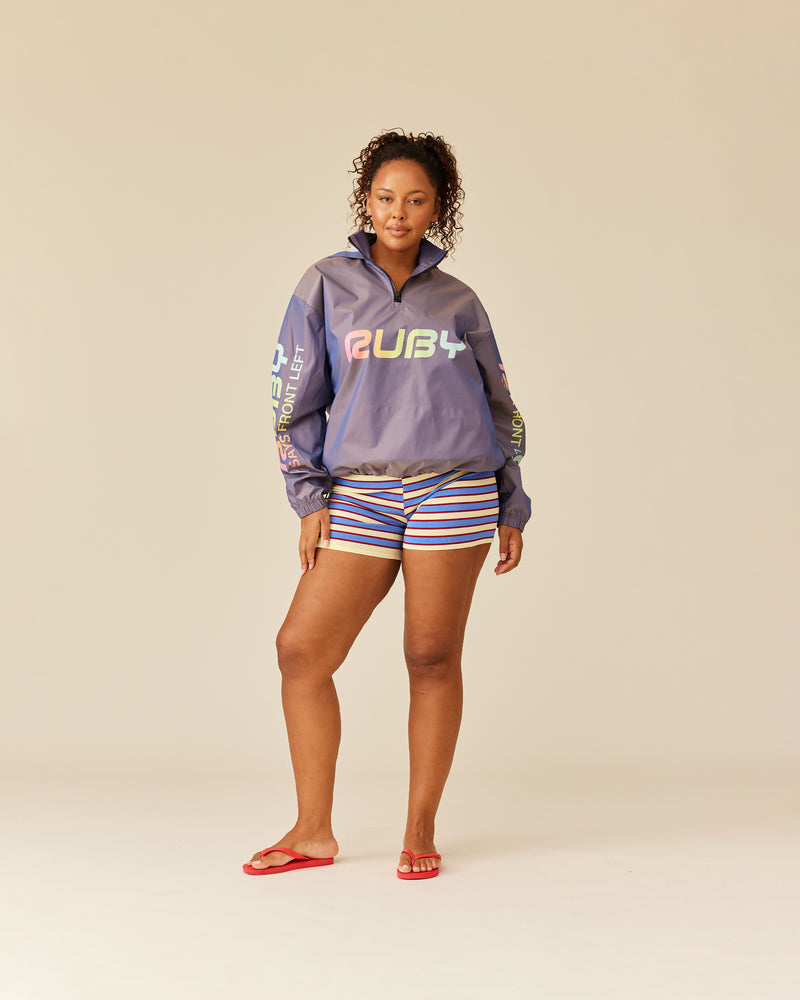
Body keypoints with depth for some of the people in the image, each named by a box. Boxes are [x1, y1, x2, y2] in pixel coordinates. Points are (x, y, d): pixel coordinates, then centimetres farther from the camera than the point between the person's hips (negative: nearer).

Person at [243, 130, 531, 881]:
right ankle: (314, 832, 7)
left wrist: (513, 509, 13)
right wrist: (310, 499, 0)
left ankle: (420, 831, 12)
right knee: (301, 649, -5)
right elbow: (294, 397, 7)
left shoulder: (457, 302, 11)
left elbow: (500, 406, 17)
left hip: (453, 491, -1)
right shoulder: (327, 286, 9)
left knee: (433, 657, 0)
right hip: (359, 497, 1)